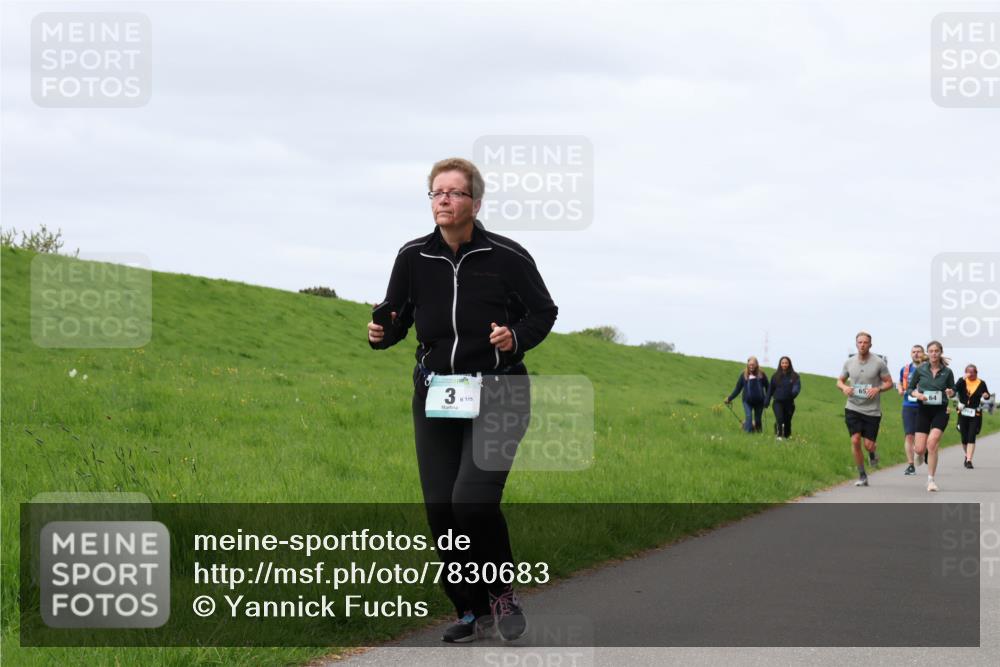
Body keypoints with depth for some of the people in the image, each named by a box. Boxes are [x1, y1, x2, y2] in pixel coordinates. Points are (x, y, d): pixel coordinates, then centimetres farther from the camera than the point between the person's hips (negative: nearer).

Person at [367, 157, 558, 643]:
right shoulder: (414, 257, 1)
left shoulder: (507, 257, -7)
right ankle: (473, 612, 16)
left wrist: (517, 336, -16)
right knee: (440, 508, -1)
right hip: (435, 397, 4)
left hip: (497, 397, -4)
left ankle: (502, 593, 5)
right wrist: (382, 333, -11)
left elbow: (544, 312, 4)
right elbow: (397, 317, 11)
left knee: (473, 498, -20)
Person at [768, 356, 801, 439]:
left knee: (787, 420, 9)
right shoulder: (775, 376, 5)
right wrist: (767, 400, 8)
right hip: (778, 402, -1)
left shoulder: (794, 376, 2)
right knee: (779, 419, -17)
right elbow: (771, 389, 9)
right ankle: (779, 435, -15)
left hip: (789, 402, 1)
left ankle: (787, 435, 26)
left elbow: (797, 385, -12)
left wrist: (795, 391, -34)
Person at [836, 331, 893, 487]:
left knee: (869, 444, -2)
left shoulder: (879, 363, -4)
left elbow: (889, 383, 1)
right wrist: (844, 387, -8)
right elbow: (839, 381, 15)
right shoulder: (849, 362, 4)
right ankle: (862, 476, 3)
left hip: (872, 410, -2)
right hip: (853, 408, 2)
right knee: (855, 440, -10)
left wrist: (878, 389, -19)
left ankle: (872, 453, 38)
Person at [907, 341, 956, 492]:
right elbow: (910, 388, 8)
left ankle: (931, 479, -9)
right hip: (924, 410, 1)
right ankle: (918, 453, 37)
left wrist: (951, 393, -11)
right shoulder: (920, 370, -1)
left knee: (932, 442, -21)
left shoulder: (947, 372, -1)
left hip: (941, 411, -1)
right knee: (920, 449, -4)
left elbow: (953, 390, 13)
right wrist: (917, 394, -13)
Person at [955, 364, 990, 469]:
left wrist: (986, 395, -20)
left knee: (971, 437, -11)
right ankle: (967, 455, 35)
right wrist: (964, 378, -21)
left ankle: (969, 460, -13)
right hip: (963, 413, 2)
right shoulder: (962, 382, 3)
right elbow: (955, 389, -14)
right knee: (964, 438, 9)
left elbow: (986, 396, 3)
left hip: (975, 414, -2)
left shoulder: (981, 383, 2)